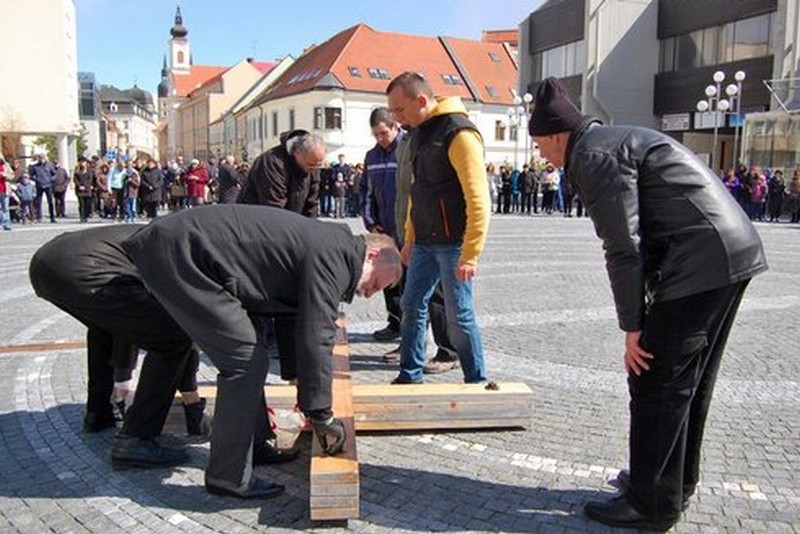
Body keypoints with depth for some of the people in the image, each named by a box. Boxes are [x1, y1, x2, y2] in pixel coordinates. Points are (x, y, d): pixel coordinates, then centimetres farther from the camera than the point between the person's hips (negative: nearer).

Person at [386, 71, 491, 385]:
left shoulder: (458, 133, -16)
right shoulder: (421, 133, 11)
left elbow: (478, 200, -20)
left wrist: (470, 256, -22)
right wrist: (410, 238, 18)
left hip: (452, 244, -8)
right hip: (425, 242, 8)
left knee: (459, 315, 1)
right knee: (412, 306, 12)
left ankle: (476, 382, 17)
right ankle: (410, 376, 25)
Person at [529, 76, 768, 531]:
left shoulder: (594, 155, -9)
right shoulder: (621, 139, 22)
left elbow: (624, 248, -16)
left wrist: (633, 326, -9)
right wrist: (645, 317, 17)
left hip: (700, 264, -10)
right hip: (735, 253, 10)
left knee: (655, 384, -2)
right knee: (689, 381, 19)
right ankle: (677, 482, 33)